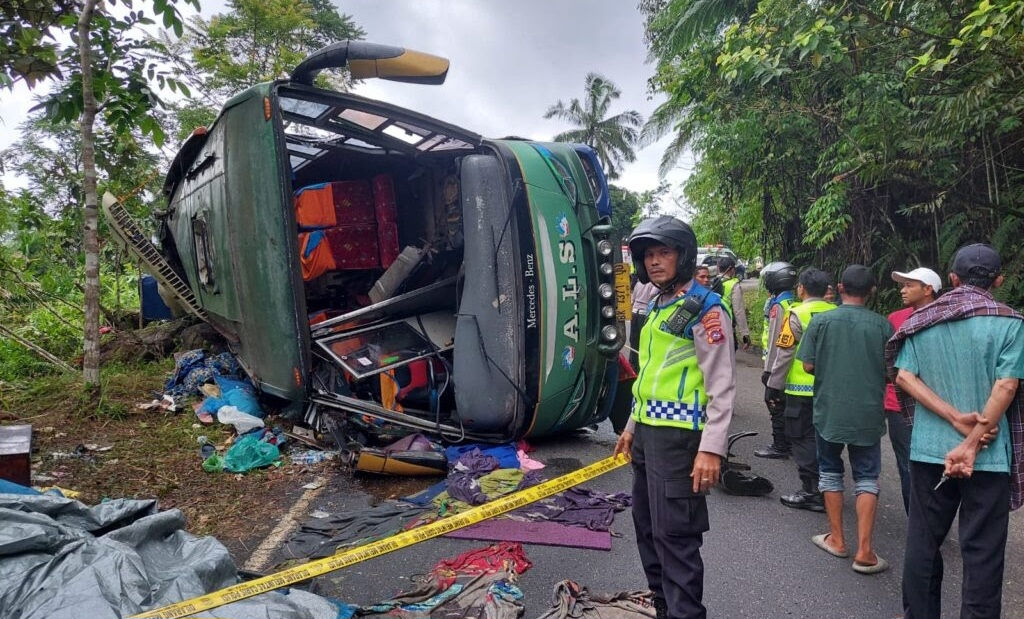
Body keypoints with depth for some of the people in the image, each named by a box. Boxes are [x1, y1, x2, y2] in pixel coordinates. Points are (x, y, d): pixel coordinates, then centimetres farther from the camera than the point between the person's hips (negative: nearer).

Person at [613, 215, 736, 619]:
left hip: (677, 437, -9)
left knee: (674, 534, -5)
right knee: (646, 527, 17)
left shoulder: (704, 309, -11)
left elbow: (722, 386, -15)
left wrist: (711, 448, -21)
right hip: (647, 433, 9)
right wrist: (632, 426, 23)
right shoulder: (656, 308, 16)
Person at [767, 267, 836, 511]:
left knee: (803, 439, 4)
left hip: (801, 390, -6)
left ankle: (811, 492, 6)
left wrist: (773, 386, -4)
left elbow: (784, 354, -12)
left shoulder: (797, 315, -12)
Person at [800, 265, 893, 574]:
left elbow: (808, 366, -5)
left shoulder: (821, 321, -8)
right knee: (866, 478, 9)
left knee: (830, 472, 15)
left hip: (828, 410, 0)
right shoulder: (882, 325, -6)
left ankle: (837, 540, 22)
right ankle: (864, 551, 5)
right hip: (868, 413, 1)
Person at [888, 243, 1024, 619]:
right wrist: (972, 443, -13)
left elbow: (904, 377, -5)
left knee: (923, 541, 13)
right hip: (988, 456, -2)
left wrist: (956, 418, -10)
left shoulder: (921, 320, 2)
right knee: (982, 550, 8)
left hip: (928, 450, 3)